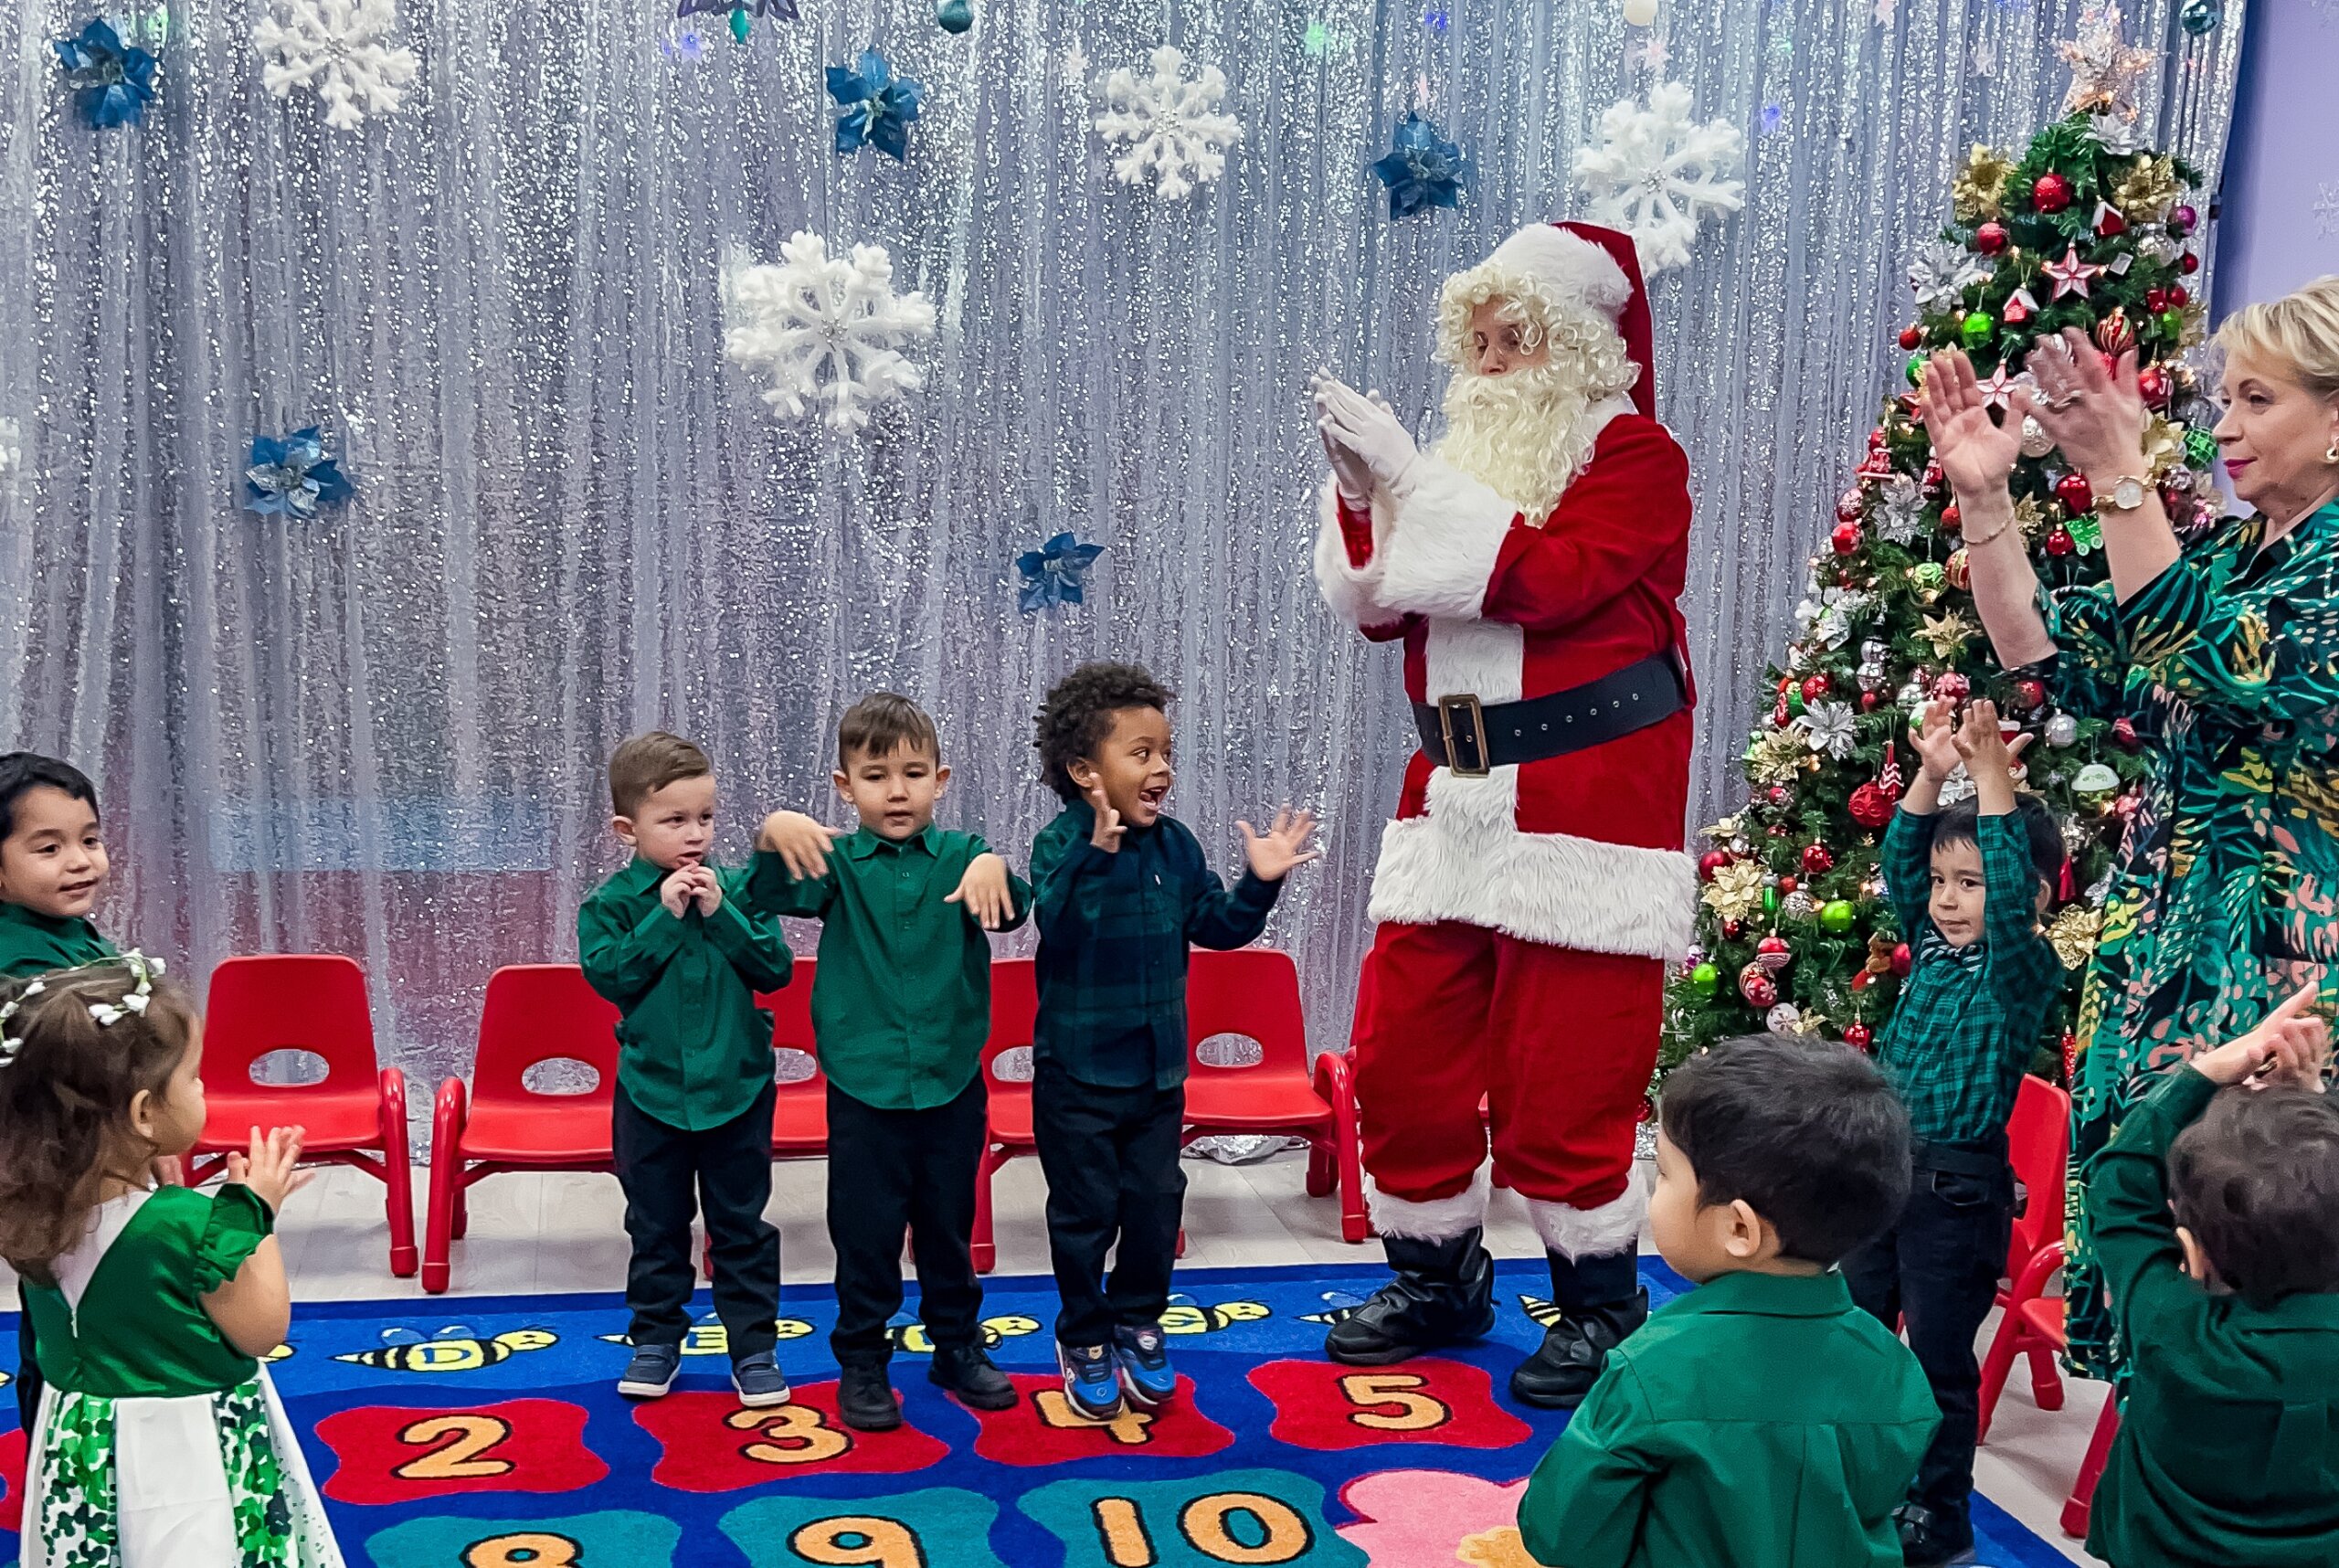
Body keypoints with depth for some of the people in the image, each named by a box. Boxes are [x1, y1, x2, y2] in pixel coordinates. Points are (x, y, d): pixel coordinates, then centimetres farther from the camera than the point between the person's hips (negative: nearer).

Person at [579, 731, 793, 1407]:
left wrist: (720, 914, -18)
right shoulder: (611, 904, -6)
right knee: (657, 1228, 14)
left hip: (737, 1089, 1)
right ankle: (656, 1339, 29)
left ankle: (753, 1346, 19)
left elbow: (775, 968, -9)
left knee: (742, 1227, 9)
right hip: (651, 1093, 0)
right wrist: (665, 916, -21)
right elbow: (609, 974, -19)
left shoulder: (736, 890, -3)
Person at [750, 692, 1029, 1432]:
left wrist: (995, 868, -43)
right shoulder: (838, 860, -4)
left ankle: (958, 1346, 34)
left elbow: (1011, 909, -19)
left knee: (949, 1225, 17)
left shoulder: (959, 857, -3)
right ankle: (861, 1362, 24)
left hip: (952, 1081, 1)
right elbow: (776, 897, -20)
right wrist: (773, 836, -41)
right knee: (865, 1232, 8)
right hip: (864, 1084, -1)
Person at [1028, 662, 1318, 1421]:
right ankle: (1083, 1338, 24)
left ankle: (1139, 1322, 32)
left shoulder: (1175, 845, 2)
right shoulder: (1063, 844, -16)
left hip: (1159, 1069, 5)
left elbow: (1214, 925, 7)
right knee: (1085, 1210, 7)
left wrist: (1259, 883, -8)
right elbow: (1056, 924, -33)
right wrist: (1096, 851, -45)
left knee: (1156, 1201, 13)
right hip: (1078, 1072, -5)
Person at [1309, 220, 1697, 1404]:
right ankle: (1438, 1280, 25)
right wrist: (1364, 493, -6)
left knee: (1565, 1069, -2)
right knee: (1401, 1049, 8)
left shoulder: (1634, 456, -3)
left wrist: (1414, 476, -20)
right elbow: (1374, 606, 10)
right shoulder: (1474, 448, 14)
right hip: (1453, 794, 6)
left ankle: (1600, 1303, 17)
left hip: (1587, 803, -6)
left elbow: (1552, 577, -20)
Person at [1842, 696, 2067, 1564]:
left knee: (1941, 1356, 4)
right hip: (1880, 1166, 7)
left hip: (1957, 1184, -7)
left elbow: (2014, 891, -27)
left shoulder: (2024, 970, -11)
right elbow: (1898, 861, 4)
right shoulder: (1933, 951, 6)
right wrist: (1932, 776, -7)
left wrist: (1992, 778, -30)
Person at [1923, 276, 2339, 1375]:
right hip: (2159, 924, 7)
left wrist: (2116, 473, -28)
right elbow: (2053, 654, 6)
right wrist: (1983, 494, -3)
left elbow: (2211, 662, -25)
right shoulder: (2221, 550, 12)